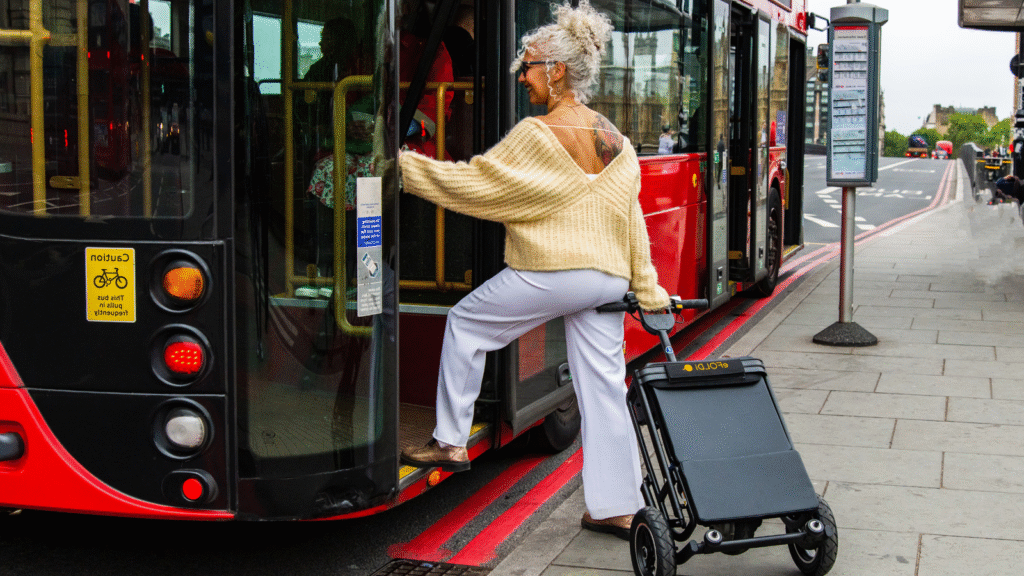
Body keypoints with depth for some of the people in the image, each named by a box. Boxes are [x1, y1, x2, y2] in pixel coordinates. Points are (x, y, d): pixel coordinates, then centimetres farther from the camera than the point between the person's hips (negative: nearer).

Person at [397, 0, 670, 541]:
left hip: (548, 273, -6)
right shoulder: (615, 140, 11)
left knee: (466, 322, 15)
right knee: (603, 388, 8)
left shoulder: (537, 135, -10)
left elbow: (475, 181, -8)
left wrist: (406, 165, 2)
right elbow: (631, 219, 15)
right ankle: (617, 509, 10)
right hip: (607, 278, 7)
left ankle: (451, 442, 17)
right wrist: (646, 288, 20)